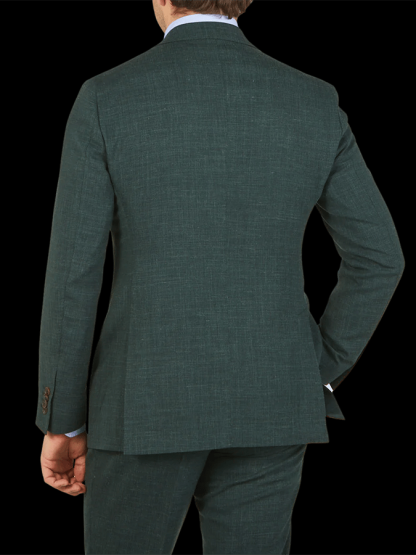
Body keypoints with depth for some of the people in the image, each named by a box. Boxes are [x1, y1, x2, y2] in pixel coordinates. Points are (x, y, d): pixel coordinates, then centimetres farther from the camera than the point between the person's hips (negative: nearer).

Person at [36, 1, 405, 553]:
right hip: (267, 406, 3)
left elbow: (72, 274, -8)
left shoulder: (106, 101, -9)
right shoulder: (313, 104, -1)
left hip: (149, 404, -2)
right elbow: (378, 257, 0)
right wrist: (315, 378, 11)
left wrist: (62, 422, 2)